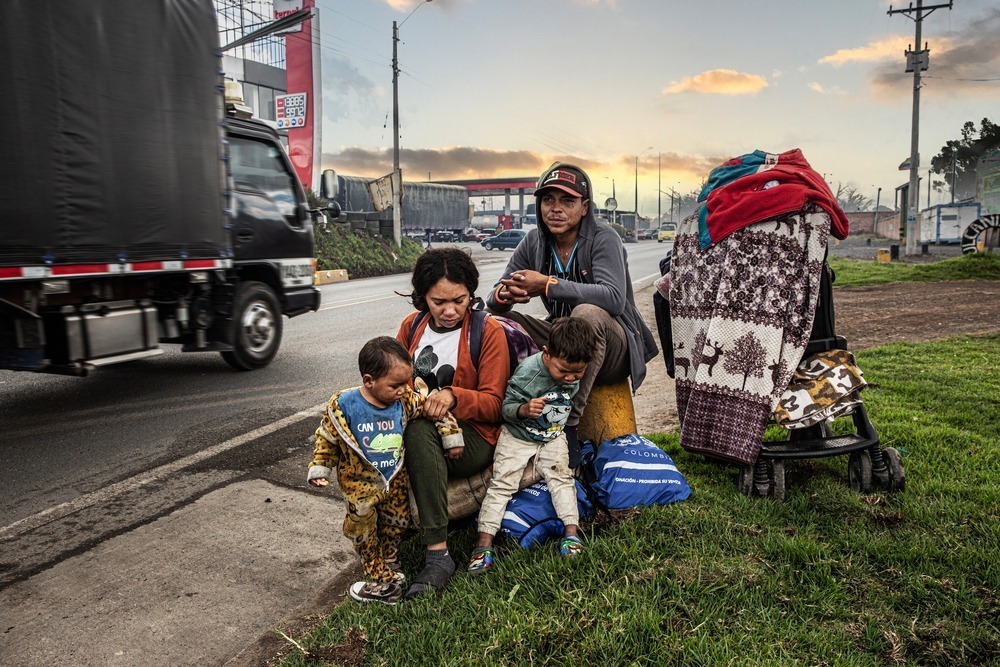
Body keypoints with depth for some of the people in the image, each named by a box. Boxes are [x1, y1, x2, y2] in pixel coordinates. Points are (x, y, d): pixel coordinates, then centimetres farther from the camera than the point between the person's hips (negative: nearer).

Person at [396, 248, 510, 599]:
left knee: (419, 430, -35)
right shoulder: (412, 325, 10)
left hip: (473, 439, -4)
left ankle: (437, 553, -34)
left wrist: (452, 395, -26)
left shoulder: (488, 331, -3)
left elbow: (493, 404, -6)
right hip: (416, 436, 4)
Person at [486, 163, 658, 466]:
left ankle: (567, 429, -33)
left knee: (587, 313, -37)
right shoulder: (534, 242, 2)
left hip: (615, 347, -5)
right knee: (498, 321, -14)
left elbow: (614, 298, -31)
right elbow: (493, 300, -1)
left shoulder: (603, 239, -13)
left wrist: (548, 284, -33)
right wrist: (505, 295, -27)